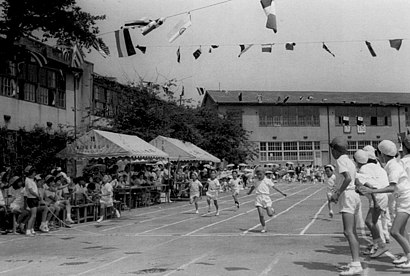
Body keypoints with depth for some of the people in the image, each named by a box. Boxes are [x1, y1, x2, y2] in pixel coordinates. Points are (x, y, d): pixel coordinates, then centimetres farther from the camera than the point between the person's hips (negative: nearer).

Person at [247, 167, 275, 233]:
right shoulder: (255, 181, 8)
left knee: (270, 214, -8)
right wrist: (249, 192, 45)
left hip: (266, 197, -2)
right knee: (261, 214, -8)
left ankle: (271, 210, 28)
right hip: (258, 198, 2)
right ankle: (264, 227, 7)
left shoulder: (267, 181, -1)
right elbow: (252, 187, 27)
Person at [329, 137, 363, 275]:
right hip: (354, 195, 10)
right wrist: (337, 192, 16)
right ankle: (355, 262, 16)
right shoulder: (350, 161, 18)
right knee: (352, 232, 13)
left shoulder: (341, 160, -10)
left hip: (347, 196, -10)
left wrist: (338, 193, -17)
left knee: (348, 232, -14)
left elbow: (348, 178, -24)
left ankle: (356, 264, -20)